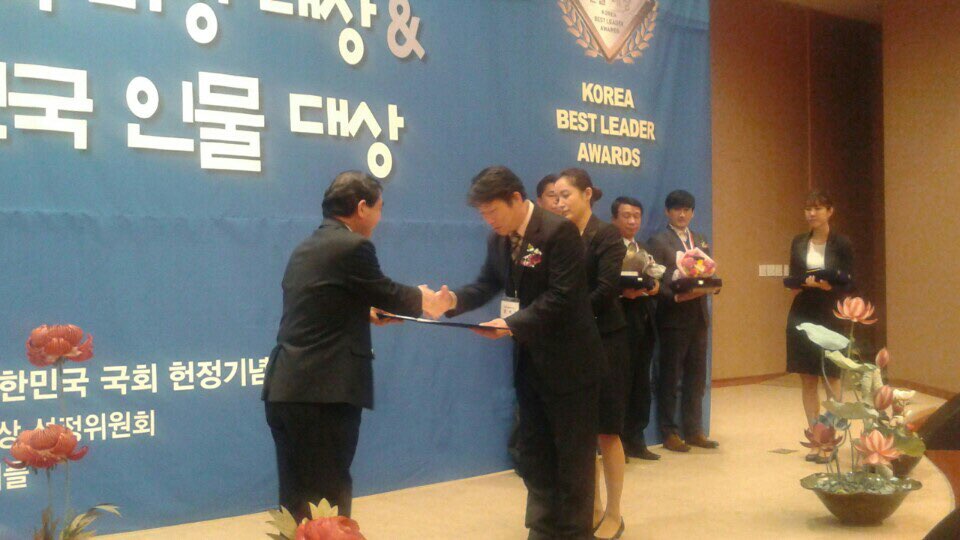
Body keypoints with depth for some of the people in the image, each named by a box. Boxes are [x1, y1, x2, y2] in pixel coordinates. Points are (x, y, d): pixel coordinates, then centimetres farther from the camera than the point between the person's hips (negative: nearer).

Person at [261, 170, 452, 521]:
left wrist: (367, 312, 25)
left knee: (297, 502, 16)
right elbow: (386, 293, 3)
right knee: (326, 504, 1)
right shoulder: (353, 246, -9)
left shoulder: (305, 249, 16)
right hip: (322, 393, -9)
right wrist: (424, 301, 21)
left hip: (285, 390, 9)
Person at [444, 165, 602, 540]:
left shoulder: (559, 231, -18)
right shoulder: (498, 239, 5)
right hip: (529, 359, 8)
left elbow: (561, 297, -23)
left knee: (573, 453, 5)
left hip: (567, 359, -7)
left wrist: (513, 324, -30)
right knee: (533, 451, 14)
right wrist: (454, 300, -13)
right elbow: (486, 285, 7)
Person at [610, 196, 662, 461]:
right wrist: (622, 292, -26)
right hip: (620, 321, -7)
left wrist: (654, 287, -6)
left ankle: (636, 441, 17)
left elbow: (655, 280, 15)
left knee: (641, 384, 9)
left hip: (644, 322, 7)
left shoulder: (645, 251, 19)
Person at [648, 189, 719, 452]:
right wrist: (676, 296, -22)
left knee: (696, 378, 10)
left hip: (698, 315, 6)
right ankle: (669, 432, 9)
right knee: (670, 377, 2)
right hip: (673, 316, -6)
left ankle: (694, 430, 18)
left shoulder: (701, 241, 17)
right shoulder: (658, 241, -2)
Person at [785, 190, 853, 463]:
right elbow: (792, 278, 11)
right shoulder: (798, 242, 8)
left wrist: (828, 285, -24)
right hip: (802, 315, 4)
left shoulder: (842, 244, -3)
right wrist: (800, 283, -11)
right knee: (807, 380, 5)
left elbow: (847, 284, -6)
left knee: (831, 379, -2)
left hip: (830, 317, -4)